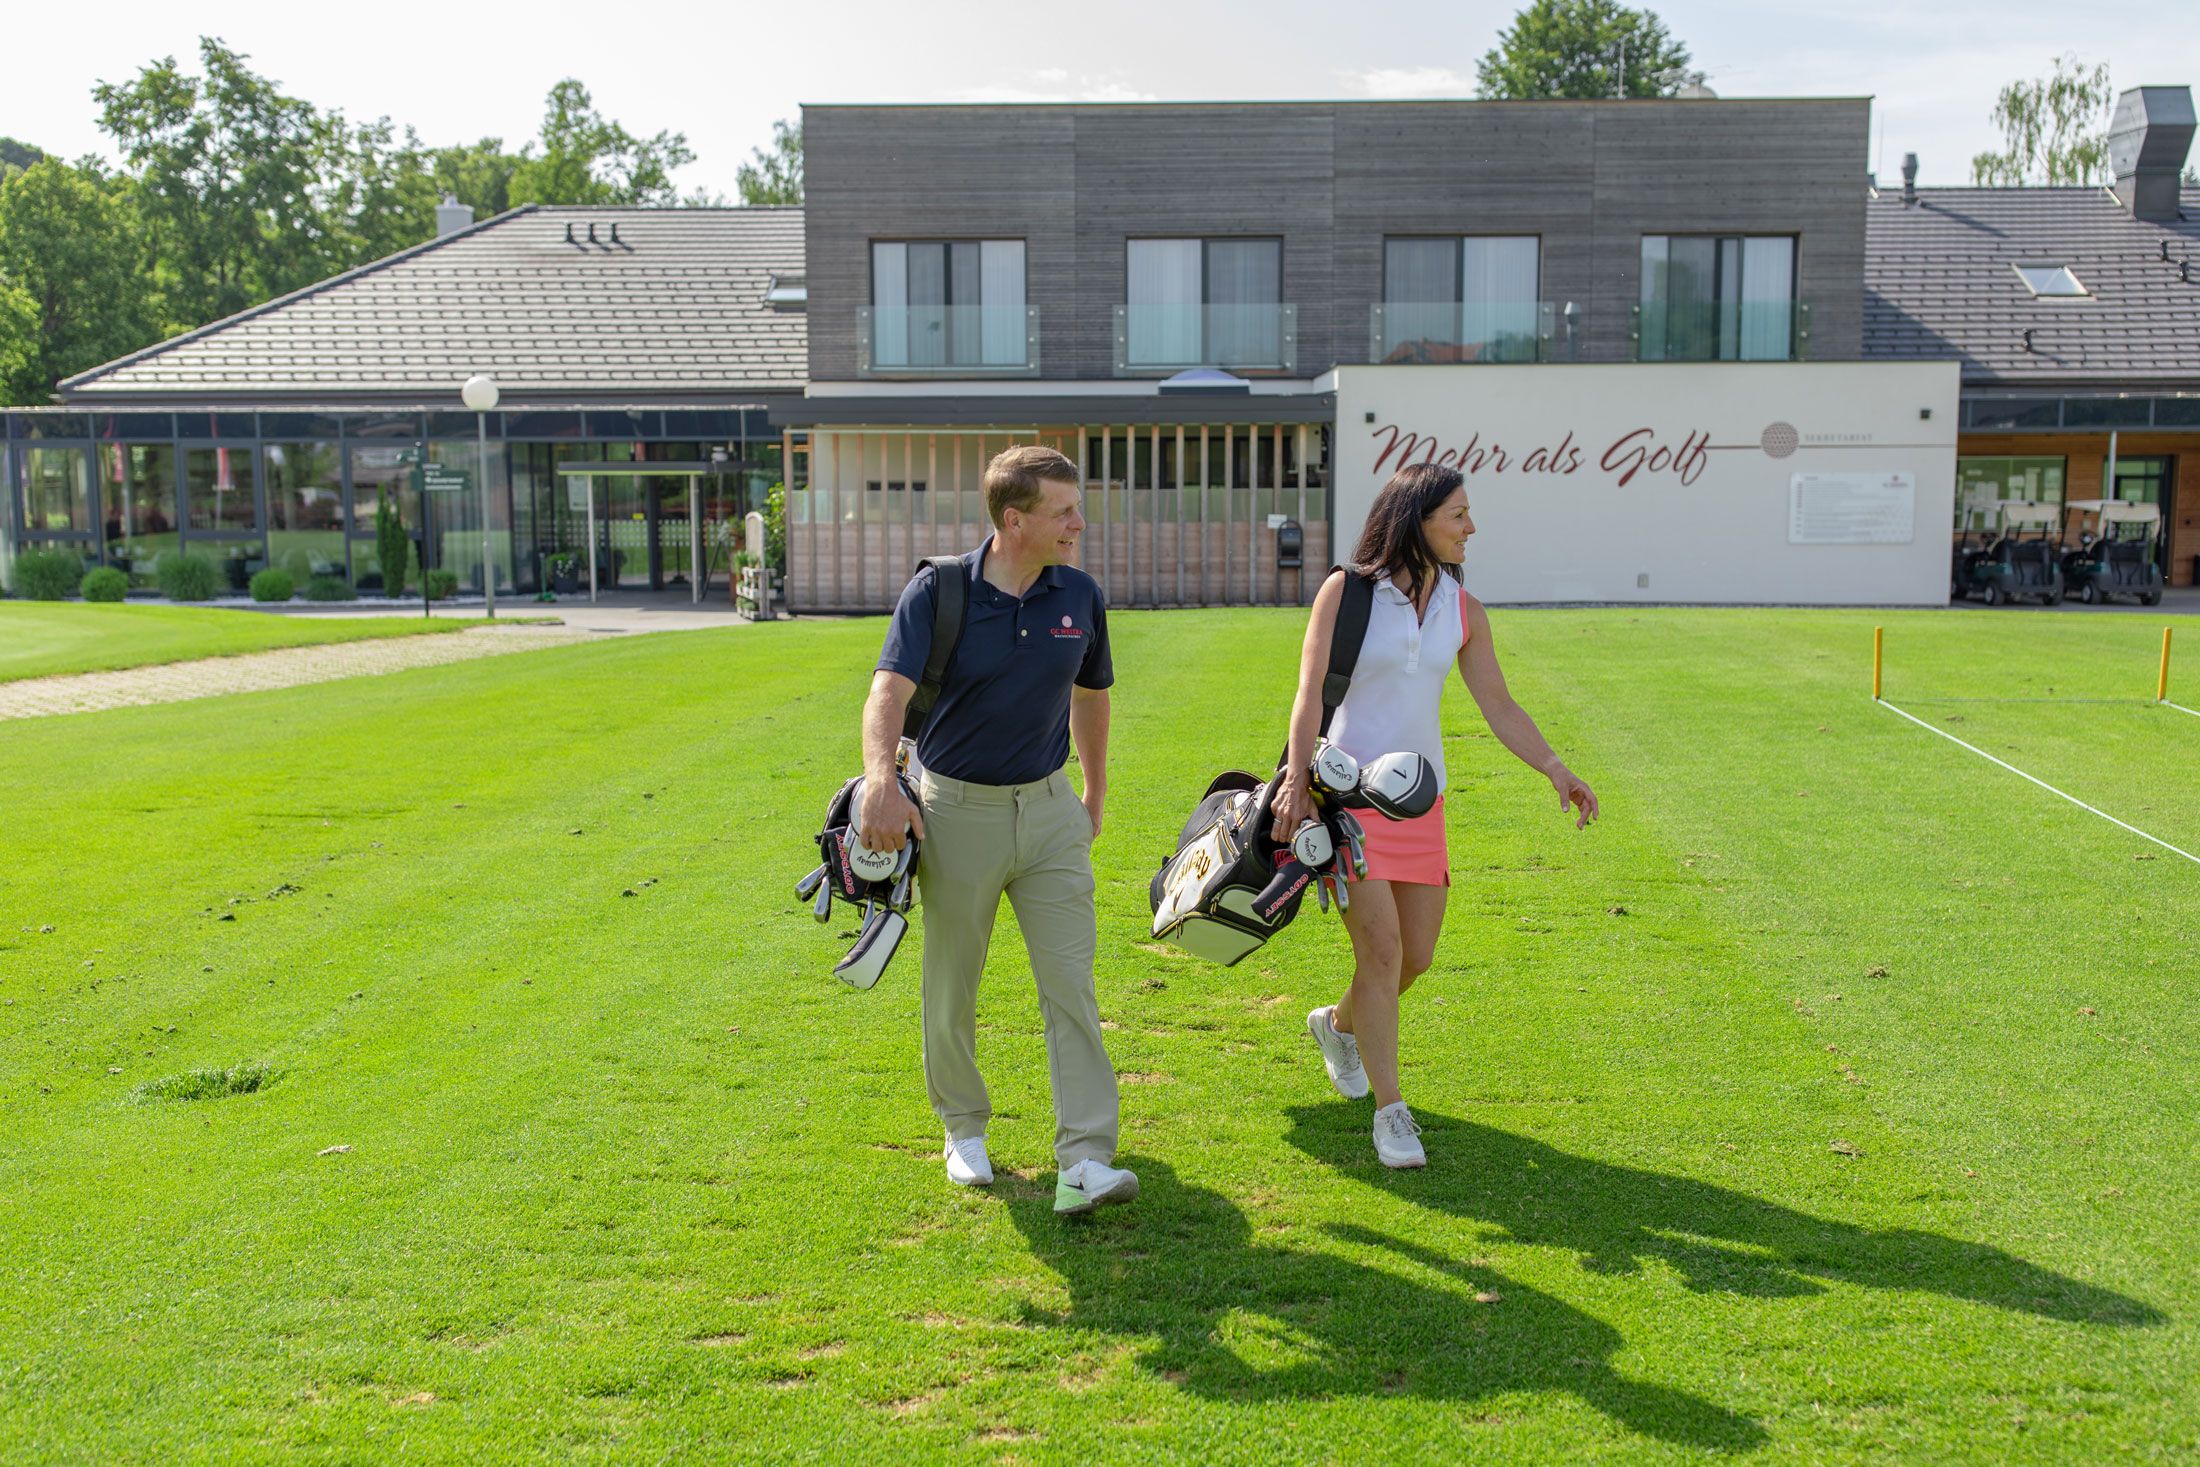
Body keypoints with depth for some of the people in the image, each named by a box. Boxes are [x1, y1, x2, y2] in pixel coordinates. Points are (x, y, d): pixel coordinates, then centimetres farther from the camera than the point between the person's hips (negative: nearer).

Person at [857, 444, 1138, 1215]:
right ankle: (963, 1127, 33)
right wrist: (881, 778, -44)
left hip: (1048, 808, 2)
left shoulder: (1080, 597, 0)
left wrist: (1094, 797, 20)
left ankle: (1084, 1161, -5)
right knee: (951, 987, 11)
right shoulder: (937, 592, -12)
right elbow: (889, 690, -26)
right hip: (956, 808, -2)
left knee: (1071, 985, -6)